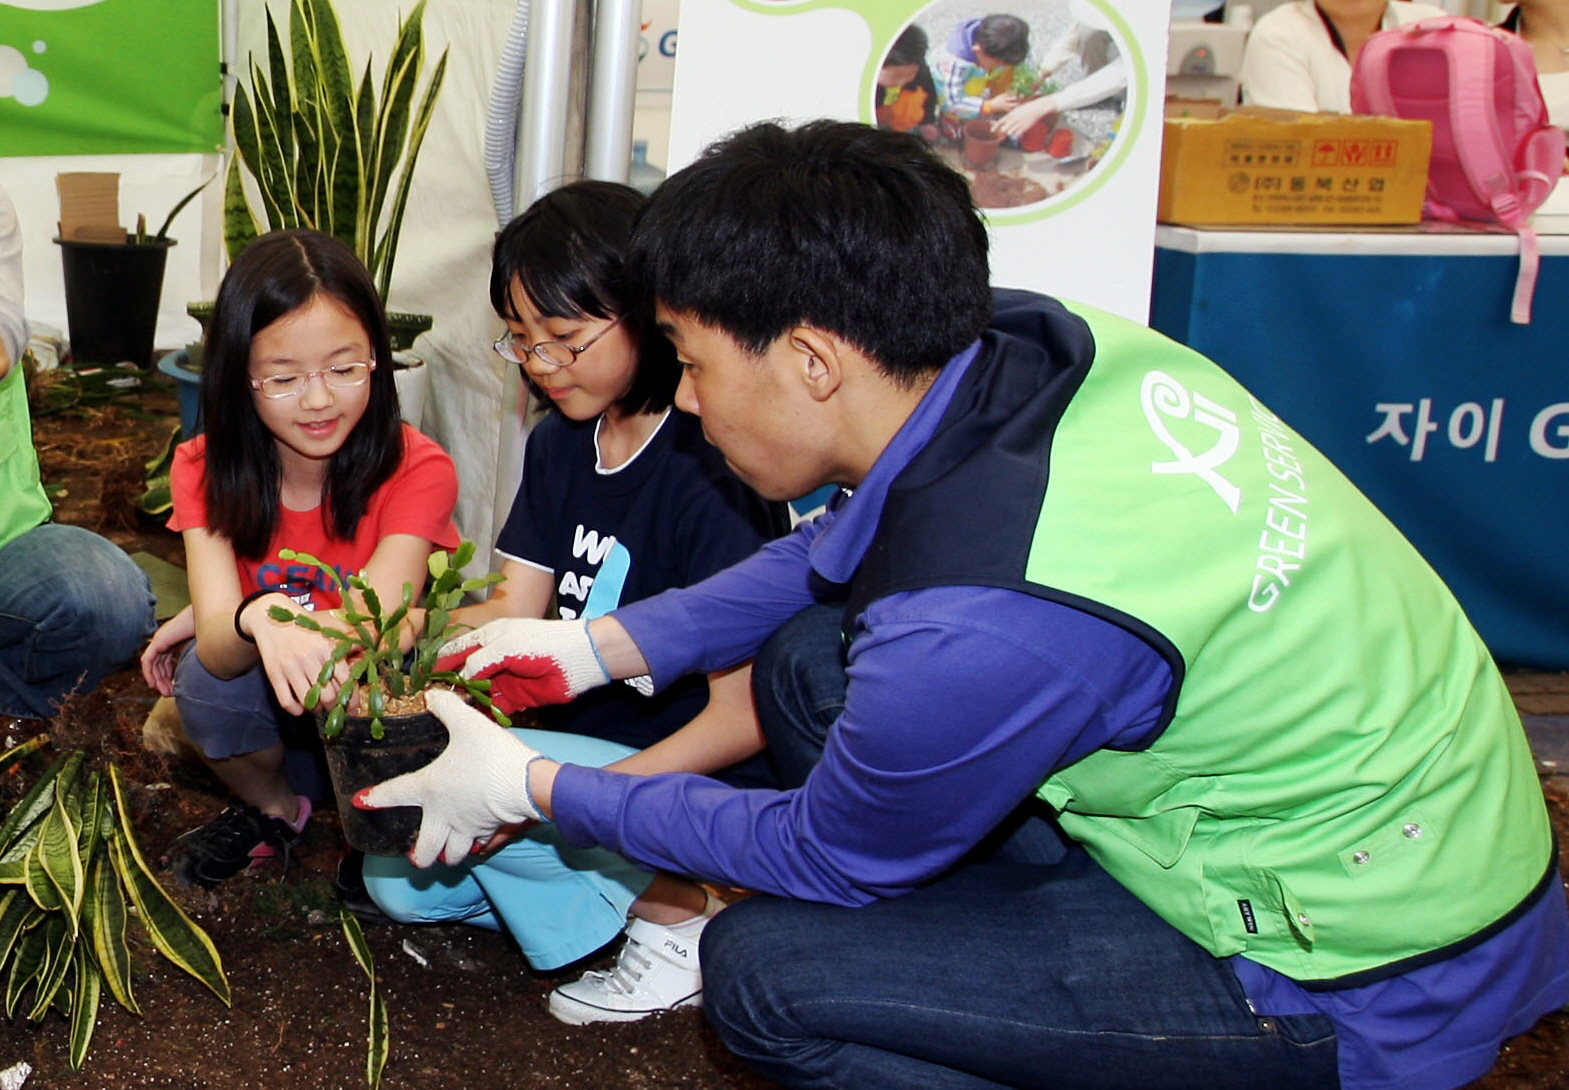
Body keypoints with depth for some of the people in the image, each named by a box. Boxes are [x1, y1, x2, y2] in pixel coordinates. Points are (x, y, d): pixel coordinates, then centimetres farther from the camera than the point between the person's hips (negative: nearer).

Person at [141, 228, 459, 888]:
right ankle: (273, 808, 3)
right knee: (205, 680, -29)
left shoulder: (416, 470, -21)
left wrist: (214, 619, -43)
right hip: (267, 708, 2)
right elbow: (220, 653, -27)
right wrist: (255, 619, -51)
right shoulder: (205, 470, -14)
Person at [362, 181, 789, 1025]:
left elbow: (743, 718, -23)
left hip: (696, 776, -8)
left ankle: (678, 915, -8)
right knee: (399, 882, -1)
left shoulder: (709, 466, -21)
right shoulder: (560, 446, 6)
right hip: (582, 744, 8)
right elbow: (515, 614, 2)